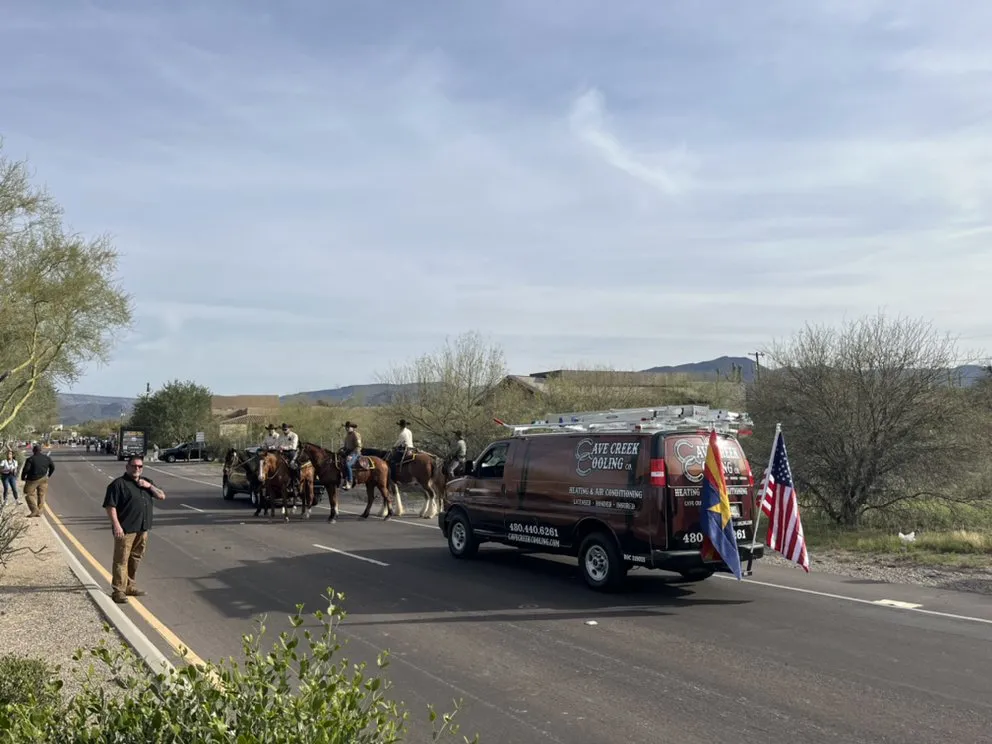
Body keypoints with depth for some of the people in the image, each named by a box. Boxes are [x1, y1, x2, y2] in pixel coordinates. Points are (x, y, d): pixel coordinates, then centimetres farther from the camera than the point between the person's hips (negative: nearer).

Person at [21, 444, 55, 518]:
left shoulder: (30, 459, -13)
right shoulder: (47, 458, 4)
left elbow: (26, 469, -18)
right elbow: (52, 467, 12)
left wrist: (23, 477, -1)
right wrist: (48, 475, 25)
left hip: (33, 479, -5)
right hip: (43, 479, 5)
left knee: (29, 495, 7)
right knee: (41, 495, 11)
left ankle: (34, 510, -4)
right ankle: (39, 512, 11)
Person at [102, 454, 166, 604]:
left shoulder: (145, 482, 15)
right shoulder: (119, 483, -7)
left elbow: (162, 496, 13)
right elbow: (110, 506, -12)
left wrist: (150, 486, -4)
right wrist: (116, 525, -20)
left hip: (143, 529, 7)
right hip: (125, 529, -7)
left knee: (136, 559, 16)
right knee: (121, 560, -5)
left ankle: (130, 586, 28)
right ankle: (119, 591, -2)